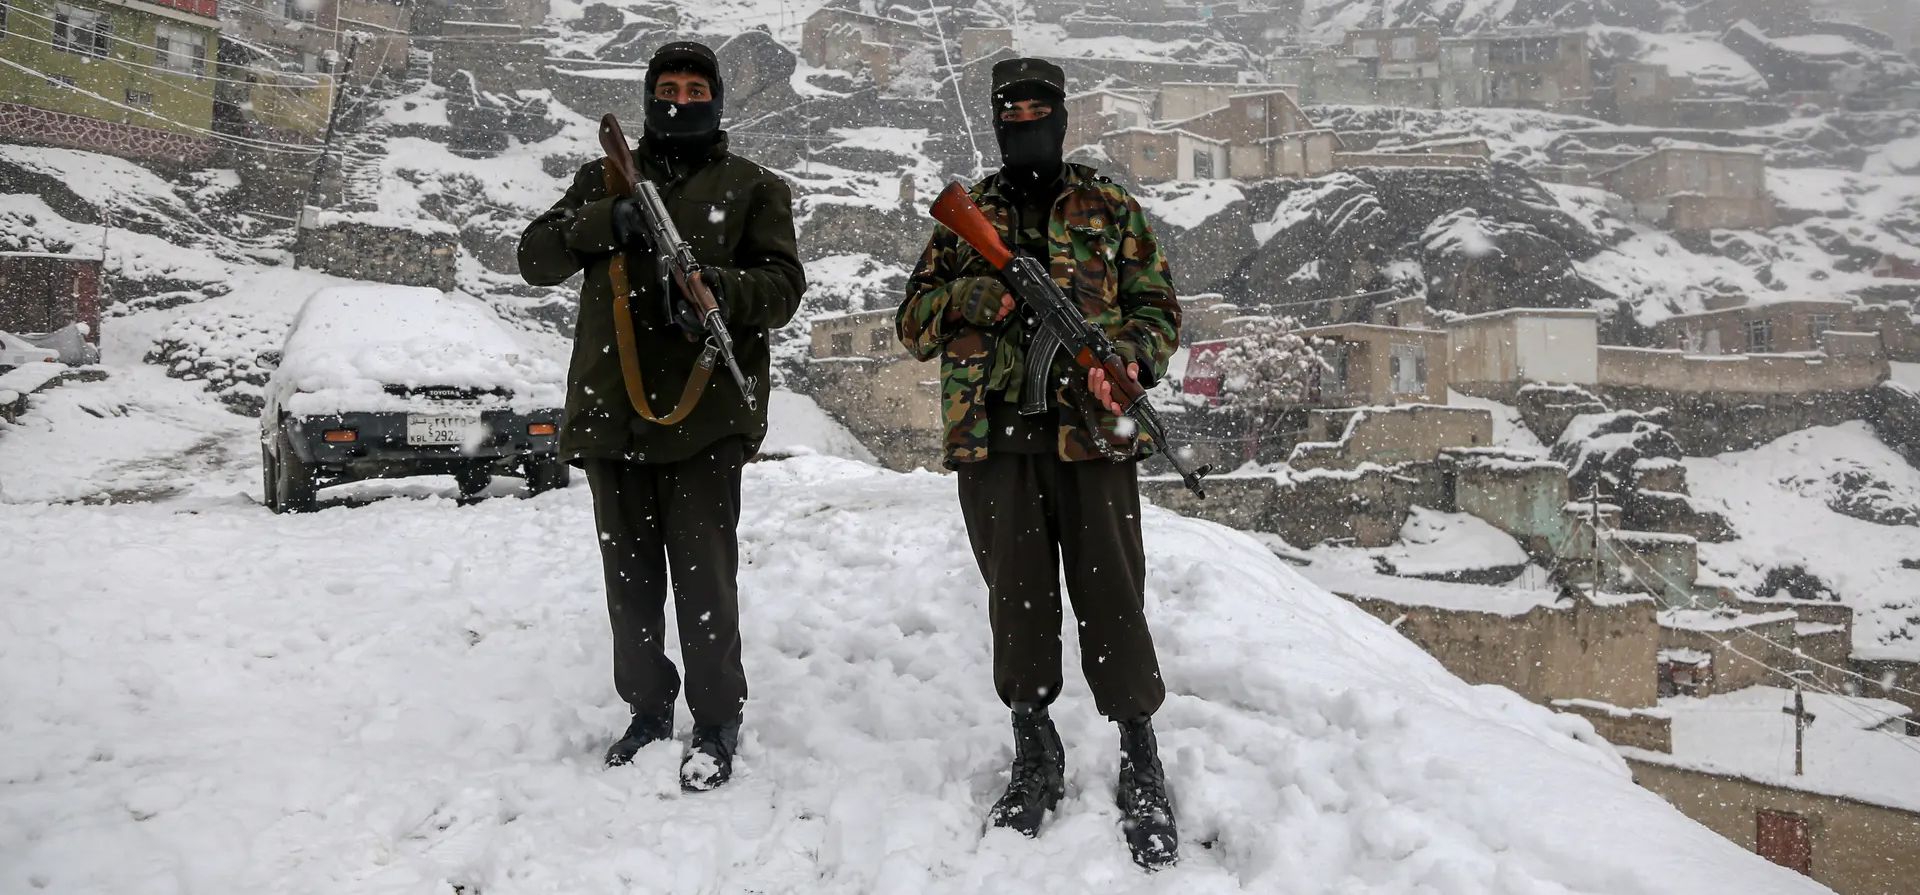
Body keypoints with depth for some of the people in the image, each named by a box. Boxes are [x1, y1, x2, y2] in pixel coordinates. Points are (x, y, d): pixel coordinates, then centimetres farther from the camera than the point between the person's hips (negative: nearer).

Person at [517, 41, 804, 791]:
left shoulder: (753, 187, 9)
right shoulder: (605, 179, 17)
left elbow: (782, 284, -2)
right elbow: (535, 258, 6)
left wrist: (714, 286, -22)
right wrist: (605, 223, -13)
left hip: (705, 411, -3)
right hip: (610, 410, 4)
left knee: (703, 576, -5)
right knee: (629, 576, 11)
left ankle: (717, 722, 9)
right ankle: (648, 708, 26)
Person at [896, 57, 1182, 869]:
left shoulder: (1110, 209, 12)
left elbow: (1159, 307, 10)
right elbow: (913, 323, 12)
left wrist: (1131, 360, -12)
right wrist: (977, 296, -8)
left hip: (1091, 434, -2)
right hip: (992, 437, 2)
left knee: (1111, 602, -5)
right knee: (1017, 599, 7)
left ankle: (1142, 769, 7)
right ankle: (1035, 757, 21)